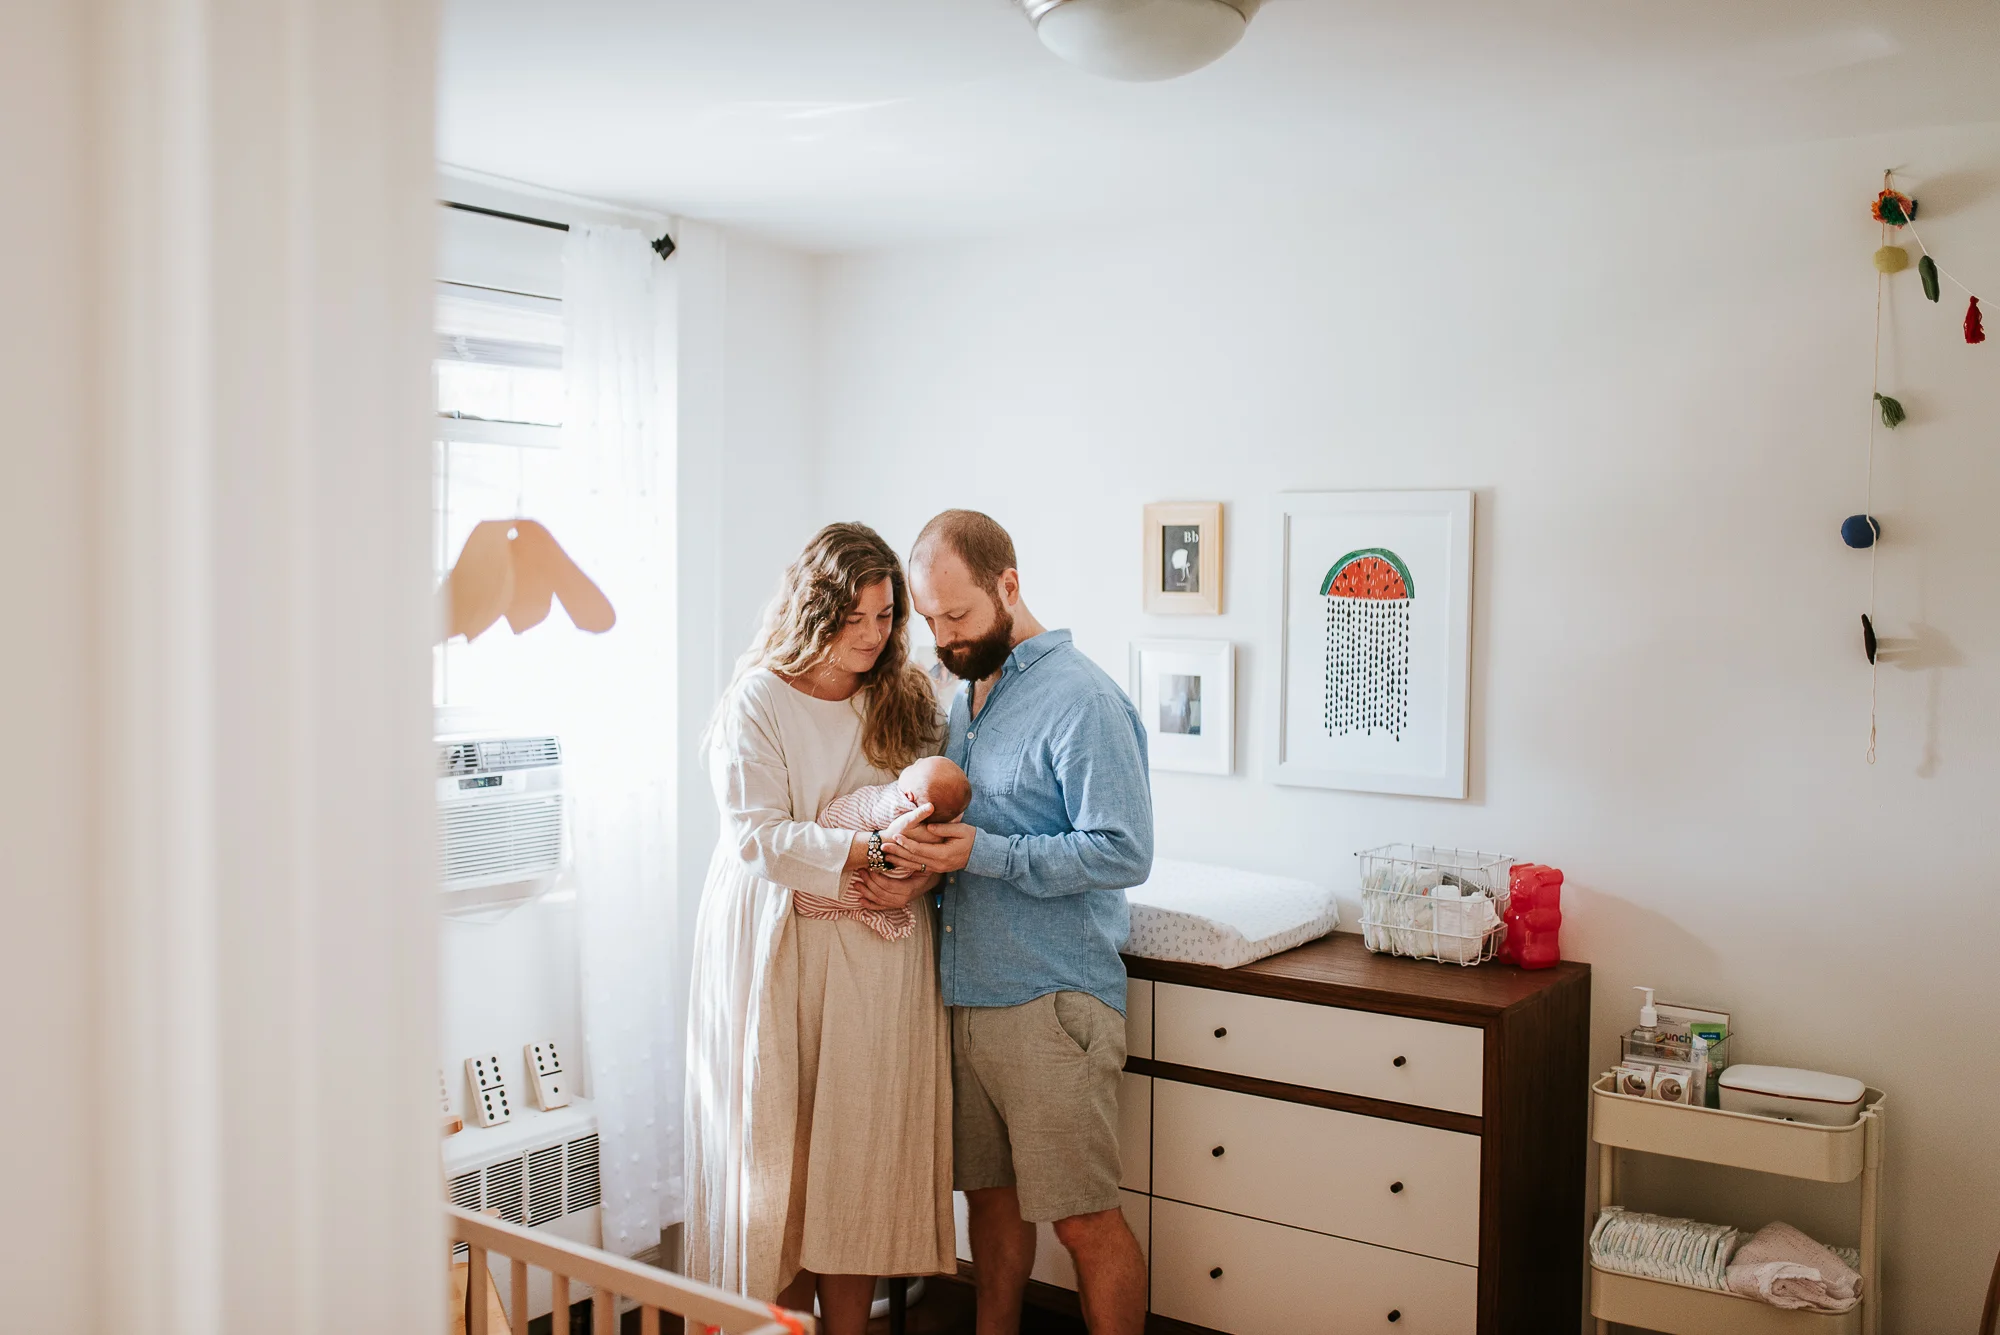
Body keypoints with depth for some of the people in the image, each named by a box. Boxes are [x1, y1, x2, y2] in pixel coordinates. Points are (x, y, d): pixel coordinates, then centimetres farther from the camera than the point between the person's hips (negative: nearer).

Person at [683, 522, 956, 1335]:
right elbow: (757, 835, -14)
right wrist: (870, 853, -24)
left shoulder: (906, 698, 9)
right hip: (780, 954, -3)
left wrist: (922, 872, -11)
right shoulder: (757, 700, -5)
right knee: (782, 1145, 3)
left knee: (864, 1141, 6)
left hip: (882, 955, 4)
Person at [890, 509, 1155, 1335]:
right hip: (965, 991, 8)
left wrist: (980, 854, -22)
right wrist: (922, 854, 1)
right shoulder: (965, 695, 13)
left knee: (1083, 1219, 1)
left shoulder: (1082, 700, -14)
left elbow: (1124, 853, -19)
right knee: (990, 1195, 18)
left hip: (1051, 1001, -8)